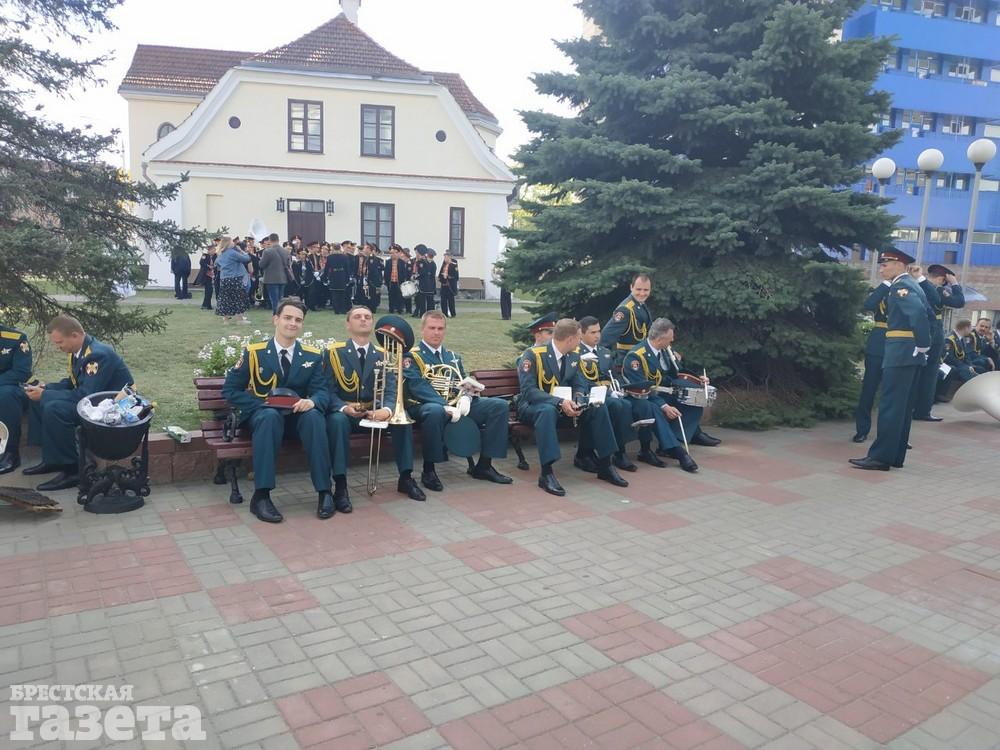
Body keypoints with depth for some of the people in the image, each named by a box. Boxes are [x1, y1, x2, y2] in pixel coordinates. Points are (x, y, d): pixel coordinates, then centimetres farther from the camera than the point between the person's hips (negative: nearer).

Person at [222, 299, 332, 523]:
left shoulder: (313, 356, 5)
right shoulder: (253, 353, -1)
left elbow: (322, 391, -2)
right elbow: (230, 391, -1)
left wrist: (311, 401, -28)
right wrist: (263, 404, -17)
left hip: (298, 414, 2)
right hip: (262, 412, -1)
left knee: (314, 416, -34)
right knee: (270, 416, -38)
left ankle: (324, 492, -30)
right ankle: (261, 495, -37)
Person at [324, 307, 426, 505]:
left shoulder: (382, 354, 5)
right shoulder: (334, 352, -4)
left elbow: (391, 389, -4)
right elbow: (329, 389, -9)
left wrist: (386, 410, -27)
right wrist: (344, 408, -30)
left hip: (373, 411, 3)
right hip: (344, 412, -3)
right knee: (337, 420, -36)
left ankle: (405, 478, -9)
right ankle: (340, 486, -32)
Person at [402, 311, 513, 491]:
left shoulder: (453, 357, 20)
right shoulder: (412, 356, 0)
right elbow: (418, 388, -15)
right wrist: (446, 406, -27)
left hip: (457, 404, 6)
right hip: (426, 405, -6)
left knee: (499, 405, -11)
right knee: (435, 411, -43)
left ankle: (484, 465, -8)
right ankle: (428, 470, -25)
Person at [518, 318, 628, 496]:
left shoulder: (574, 356, 3)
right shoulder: (533, 354, -18)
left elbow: (579, 385, 4)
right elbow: (528, 391, -25)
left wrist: (578, 400, -21)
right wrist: (559, 402, -37)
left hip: (564, 403, 6)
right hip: (533, 406, -6)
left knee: (598, 407, -15)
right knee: (548, 410, -40)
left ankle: (605, 465, -5)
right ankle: (546, 473, -37)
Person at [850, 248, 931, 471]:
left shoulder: (900, 286, -12)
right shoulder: (912, 285, 17)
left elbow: (918, 314, -27)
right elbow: (929, 313, 22)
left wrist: (923, 345, -19)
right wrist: (921, 345, 17)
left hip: (901, 352, -10)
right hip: (909, 352, 10)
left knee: (890, 405, -8)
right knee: (903, 406, 11)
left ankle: (881, 457, -6)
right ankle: (896, 456, 16)